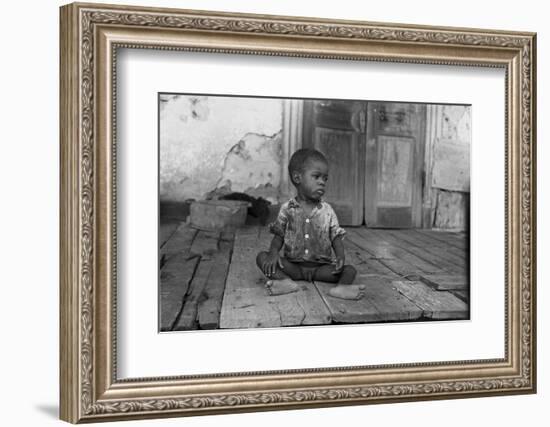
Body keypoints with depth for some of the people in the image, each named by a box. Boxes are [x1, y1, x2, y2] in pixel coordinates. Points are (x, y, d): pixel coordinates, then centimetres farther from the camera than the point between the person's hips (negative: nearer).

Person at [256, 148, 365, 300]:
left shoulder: (327, 211, 3)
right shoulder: (287, 209, 1)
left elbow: (336, 237, 2)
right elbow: (279, 236, 4)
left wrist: (340, 256, -18)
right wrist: (274, 252, -18)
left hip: (321, 266, 1)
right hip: (292, 265, 0)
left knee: (349, 270, -21)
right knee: (262, 257, -22)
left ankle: (341, 287, -51)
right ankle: (286, 281, -44)